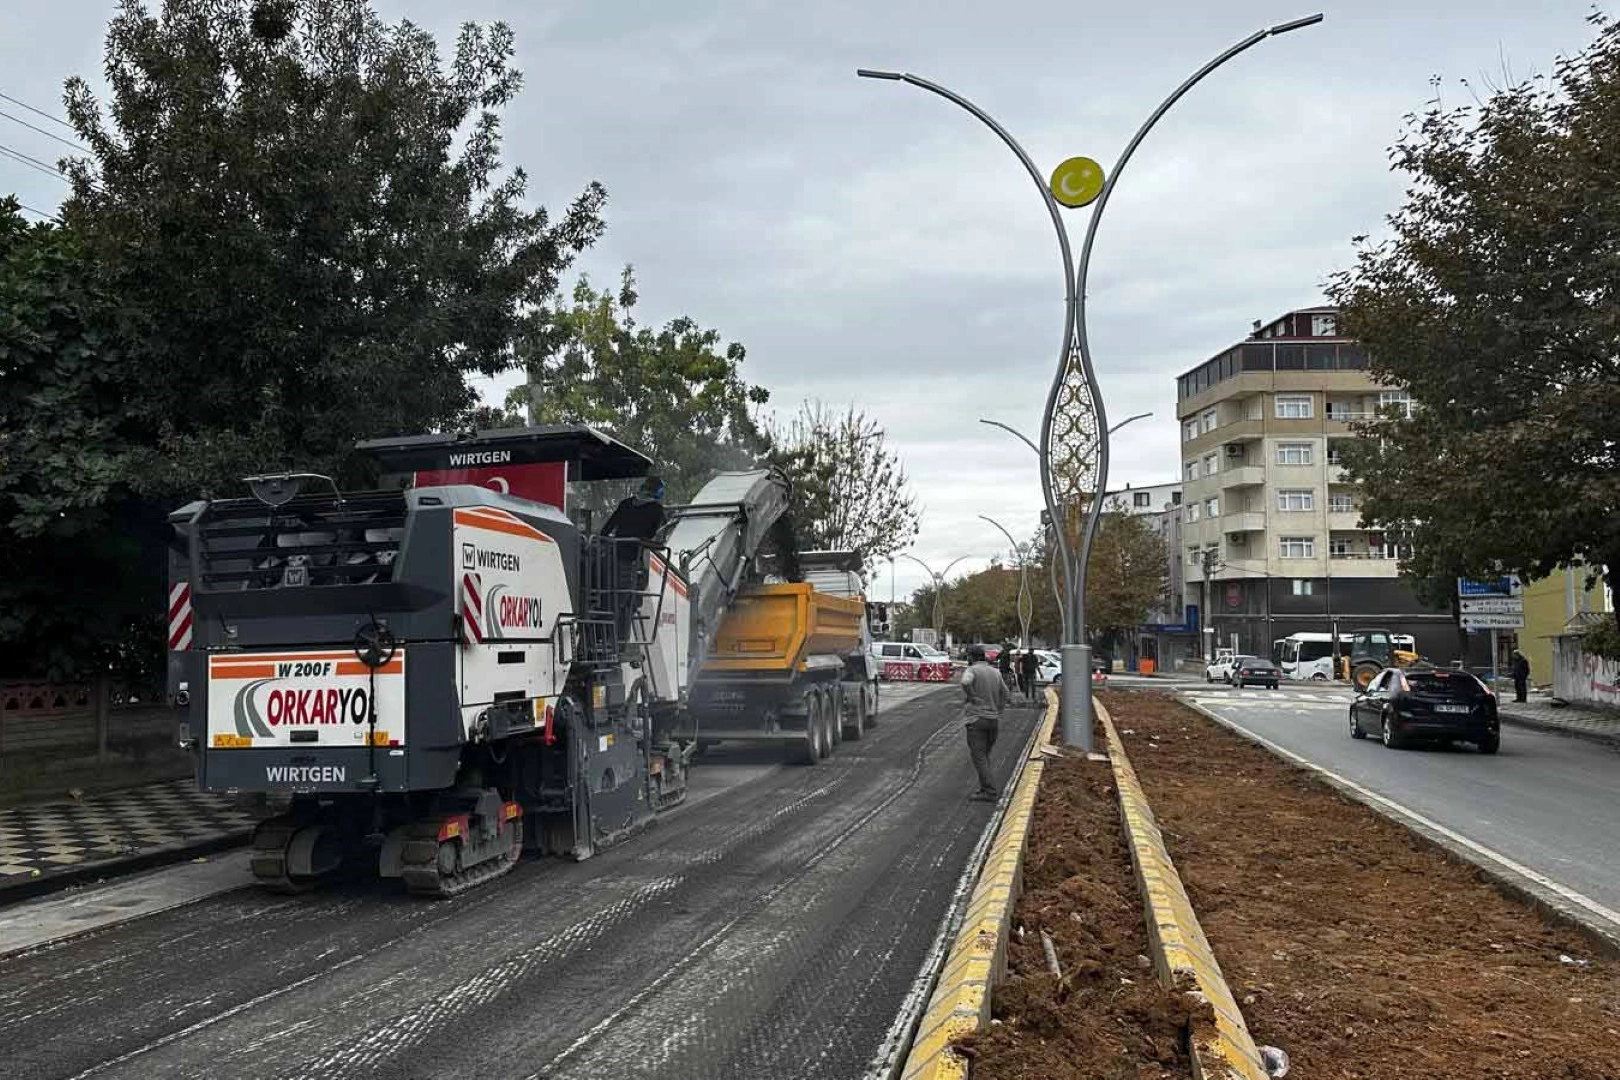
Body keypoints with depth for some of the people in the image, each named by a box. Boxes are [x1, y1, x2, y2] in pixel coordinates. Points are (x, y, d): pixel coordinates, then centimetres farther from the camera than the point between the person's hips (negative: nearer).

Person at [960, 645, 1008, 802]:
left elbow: (965, 682, -30)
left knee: (978, 757, -4)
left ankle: (990, 792, -9)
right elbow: (1004, 693, 22)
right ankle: (985, 788, 15)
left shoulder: (971, 671, -8)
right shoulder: (995, 672, 12)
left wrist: (972, 698, -14)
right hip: (993, 720, 6)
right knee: (984, 756, 17)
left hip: (976, 719, -6)